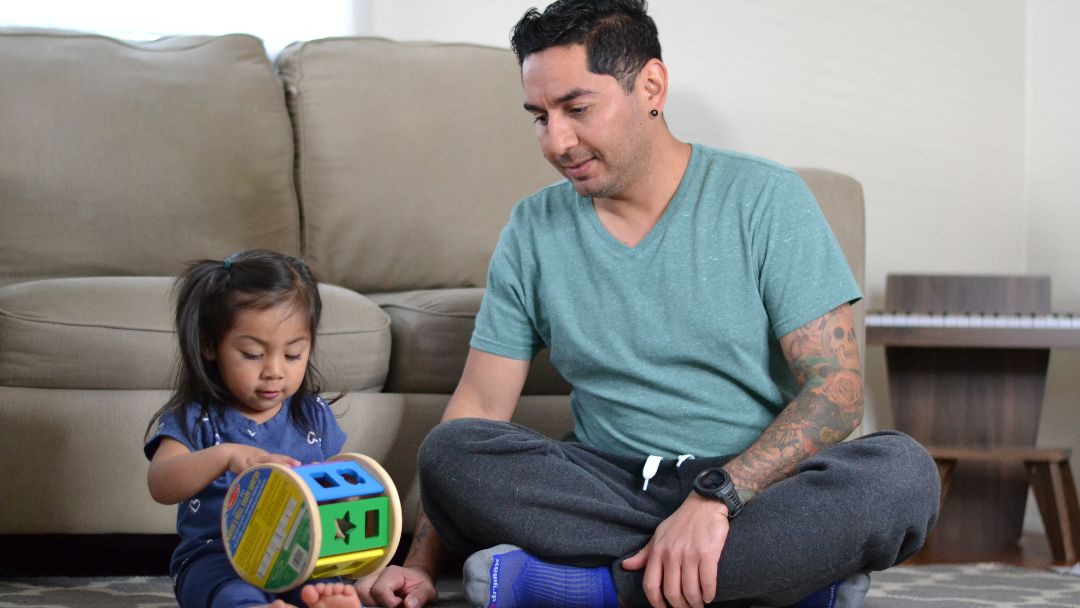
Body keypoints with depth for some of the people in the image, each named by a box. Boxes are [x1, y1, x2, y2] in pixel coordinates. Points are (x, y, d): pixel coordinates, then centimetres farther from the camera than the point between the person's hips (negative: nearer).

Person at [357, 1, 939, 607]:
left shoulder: (764, 199, -3)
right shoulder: (533, 231, 8)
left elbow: (836, 390, -10)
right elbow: (478, 409, 6)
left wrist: (717, 495, -25)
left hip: (757, 490, -2)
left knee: (901, 472, -33)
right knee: (450, 451, -25)